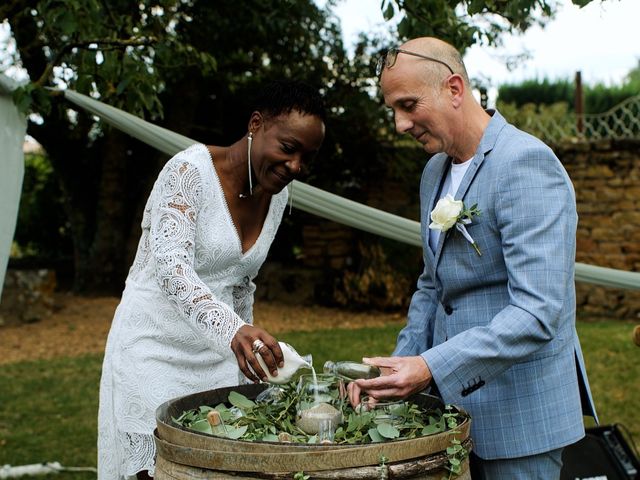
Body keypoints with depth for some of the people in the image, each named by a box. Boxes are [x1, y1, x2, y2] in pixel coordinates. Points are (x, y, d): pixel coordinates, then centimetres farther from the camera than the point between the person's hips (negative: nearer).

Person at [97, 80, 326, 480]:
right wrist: (233, 329, -45)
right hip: (156, 347, -6)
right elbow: (171, 267, -31)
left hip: (216, 355, 6)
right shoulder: (190, 171, -17)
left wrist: (246, 346, 15)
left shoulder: (277, 195, 4)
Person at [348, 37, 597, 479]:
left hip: (519, 411, -7)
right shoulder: (435, 171, 9)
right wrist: (400, 367, 5)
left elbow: (537, 313, -26)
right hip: (453, 400, 7)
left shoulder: (526, 162, -18)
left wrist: (431, 368, -30)